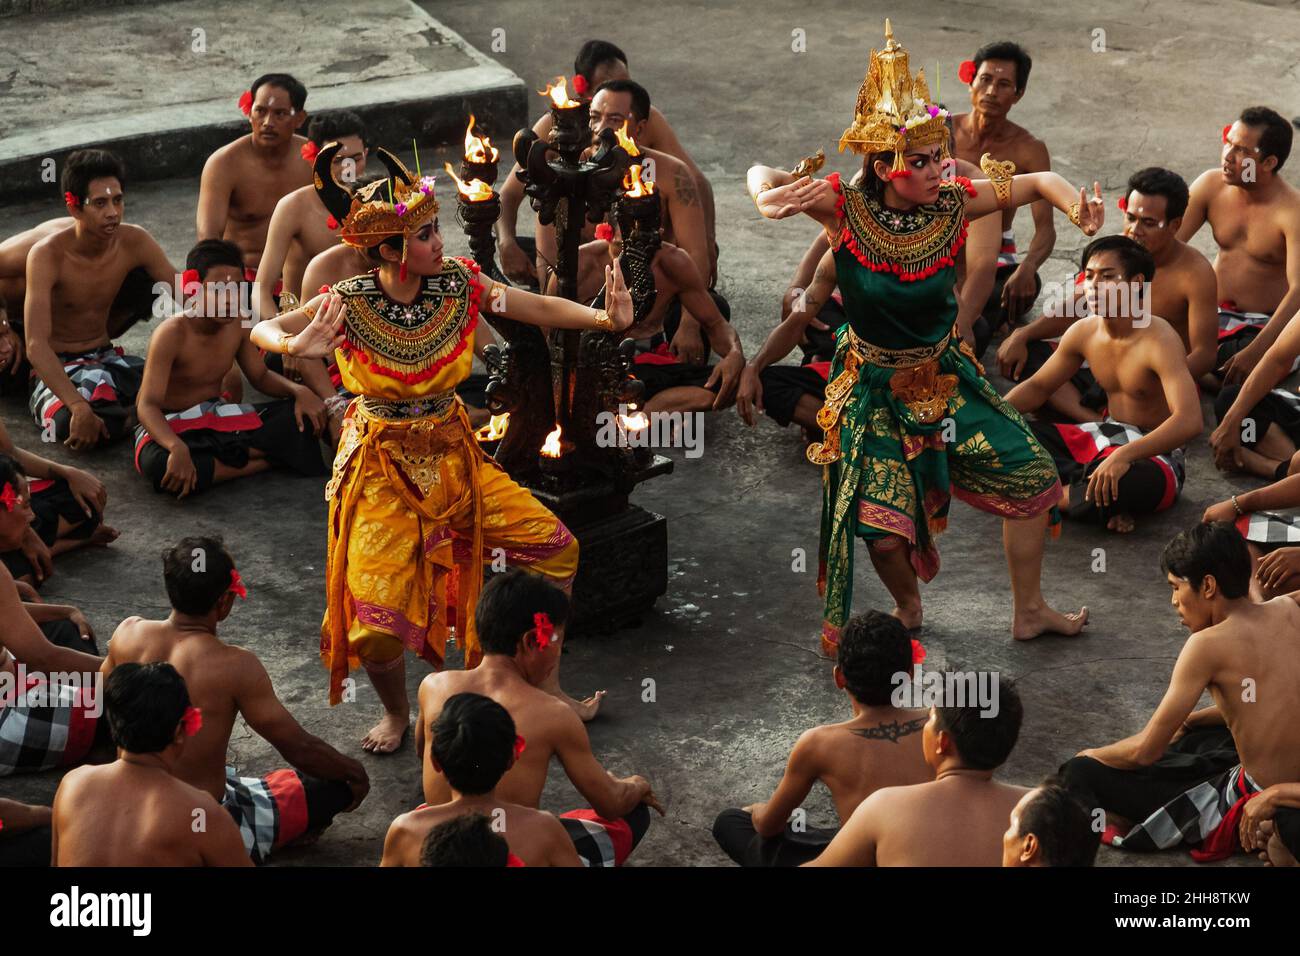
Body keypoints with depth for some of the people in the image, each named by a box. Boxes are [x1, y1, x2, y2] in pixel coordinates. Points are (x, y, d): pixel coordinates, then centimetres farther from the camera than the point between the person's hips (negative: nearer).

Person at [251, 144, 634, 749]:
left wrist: (604, 317, -25)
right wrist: (297, 346, -46)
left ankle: (547, 686, 16)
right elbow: (261, 330, -22)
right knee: (377, 617, -8)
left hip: (452, 454, 4)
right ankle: (397, 711, 26)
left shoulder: (458, 284, -9)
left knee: (555, 548, -2)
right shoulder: (349, 305, -18)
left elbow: (540, 308, -8)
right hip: (381, 466, -4)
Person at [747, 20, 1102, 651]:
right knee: (885, 529, -12)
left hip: (945, 376, 4)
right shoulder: (847, 209, -22)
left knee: (1033, 479, 5)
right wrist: (768, 196, -41)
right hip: (875, 386, -4)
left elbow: (1036, 182, -4)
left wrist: (1076, 206, -25)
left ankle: (1029, 612, 27)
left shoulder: (950, 205, -15)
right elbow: (762, 176, -17)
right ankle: (908, 607, 25)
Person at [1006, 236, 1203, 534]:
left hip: (1153, 453, -7)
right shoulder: (1084, 332, 0)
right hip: (1103, 439, 8)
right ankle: (1101, 493, -19)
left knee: (1131, 482, -44)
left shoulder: (1159, 340, -21)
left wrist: (1124, 455, -47)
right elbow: (1038, 387, 16)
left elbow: (1189, 421, -34)